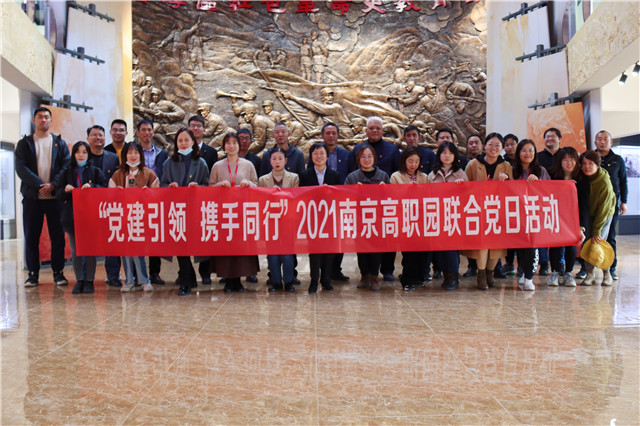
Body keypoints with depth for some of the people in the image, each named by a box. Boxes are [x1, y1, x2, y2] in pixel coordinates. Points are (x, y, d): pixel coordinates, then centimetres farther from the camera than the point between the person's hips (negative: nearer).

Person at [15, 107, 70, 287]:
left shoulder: (60, 143, 13)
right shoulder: (24, 143, 11)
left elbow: (67, 166, 2)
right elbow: (21, 168, -1)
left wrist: (53, 185, -12)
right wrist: (40, 185, -14)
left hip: (55, 196, 0)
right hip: (32, 196, 0)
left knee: (58, 236, 0)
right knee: (31, 236, 2)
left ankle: (58, 272, 8)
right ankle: (33, 273, 10)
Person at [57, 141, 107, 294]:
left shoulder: (95, 171, 8)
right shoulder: (67, 172, 13)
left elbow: (105, 189, -1)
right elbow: (59, 195, 11)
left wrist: (92, 187, -18)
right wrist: (65, 190, -10)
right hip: (72, 215, 2)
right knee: (75, 250, 5)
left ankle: (89, 281, 6)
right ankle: (79, 280, 13)